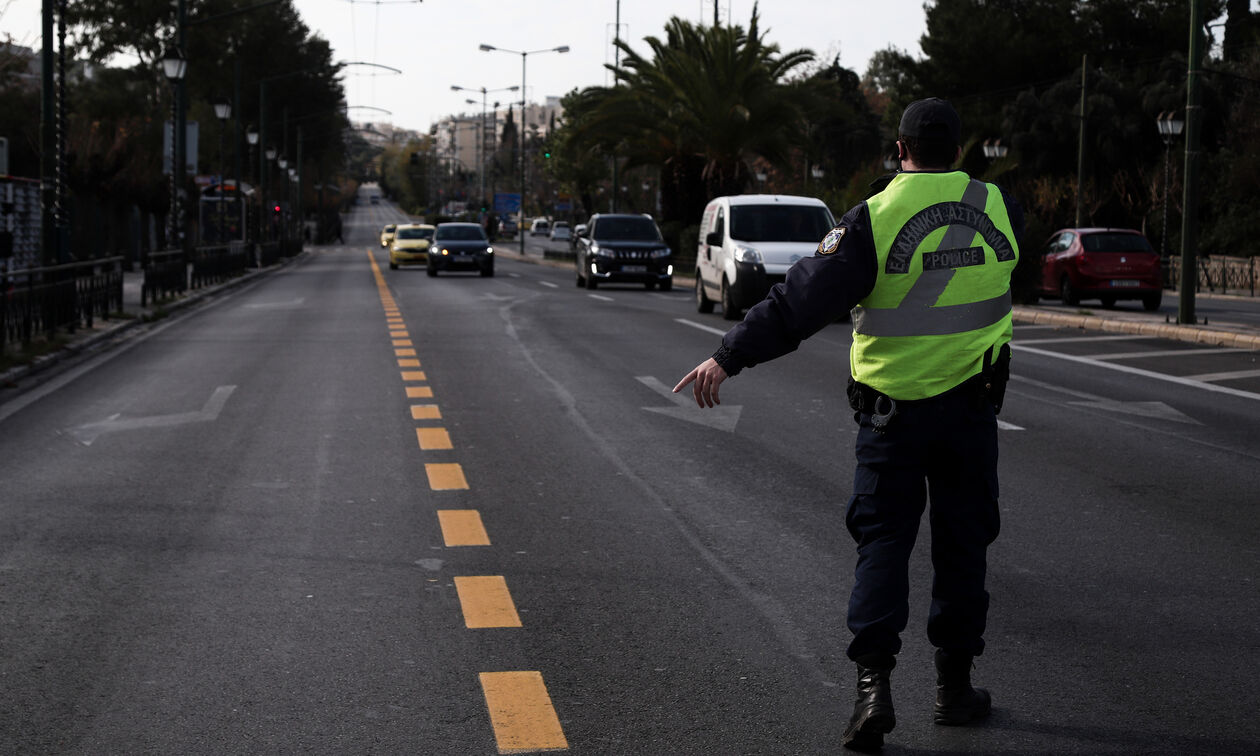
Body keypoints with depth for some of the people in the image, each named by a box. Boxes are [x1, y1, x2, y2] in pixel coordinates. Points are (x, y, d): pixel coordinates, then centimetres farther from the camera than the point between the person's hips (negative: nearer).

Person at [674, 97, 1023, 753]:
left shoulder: (874, 219, -13)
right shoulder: (998, 209, 0)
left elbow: (803, 298, -17)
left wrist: (729, 356, -15)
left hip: (892, 411, -3)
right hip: (973, 406, 3)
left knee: (882, 543, 4)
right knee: (962, 544, 13)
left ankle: (873, 686, -8)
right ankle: (955, 685, 20)